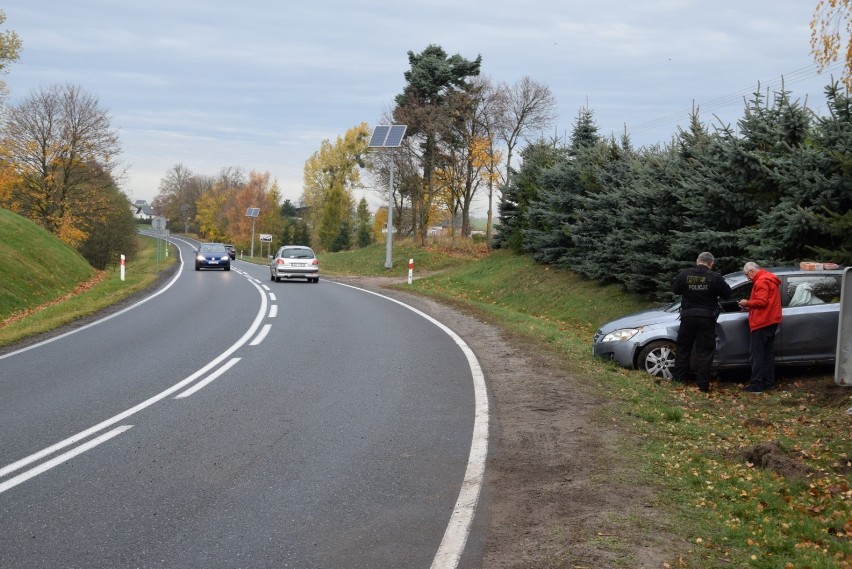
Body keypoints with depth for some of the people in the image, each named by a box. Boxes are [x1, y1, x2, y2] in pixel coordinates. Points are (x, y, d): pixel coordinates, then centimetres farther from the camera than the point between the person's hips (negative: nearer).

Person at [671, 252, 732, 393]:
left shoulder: (684, 274, -4)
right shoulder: (714, 277, -10)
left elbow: (675, 289, 9)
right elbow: (727, 294, -2)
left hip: (688, 316, 2)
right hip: (706, 318, -2)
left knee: (683, 348, 16)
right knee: (705, 352, 3)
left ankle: (678, 377, 21)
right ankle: (703, 384, 0)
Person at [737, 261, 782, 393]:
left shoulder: (761, 281, -14)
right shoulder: (770, 280, 19)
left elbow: (762, 302, -22)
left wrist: (747, 303, -8)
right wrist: (750, 307, 14)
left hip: (762, 322, -10)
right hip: (771, 321, 10)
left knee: (757, 355, -9)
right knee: (768, 354, 12)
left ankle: (756, 385, -11)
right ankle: (769, 382, 15)